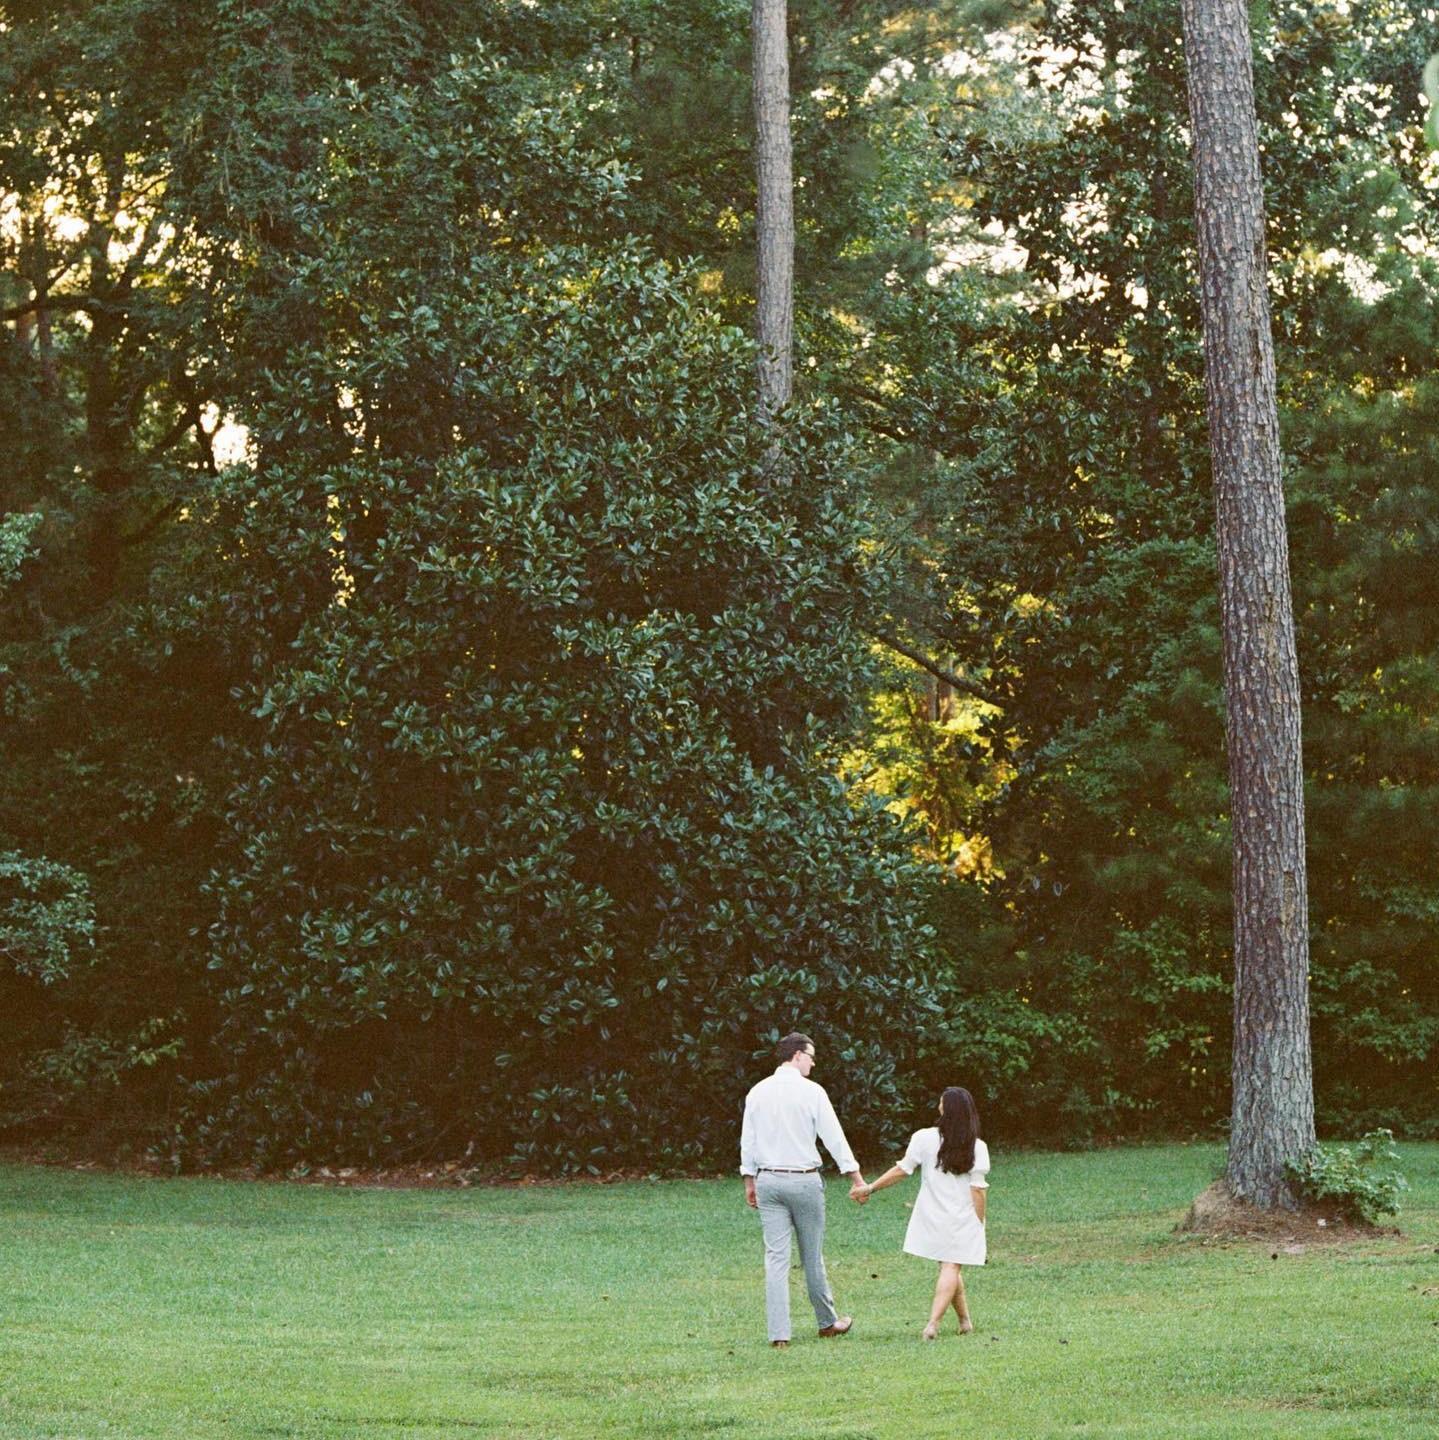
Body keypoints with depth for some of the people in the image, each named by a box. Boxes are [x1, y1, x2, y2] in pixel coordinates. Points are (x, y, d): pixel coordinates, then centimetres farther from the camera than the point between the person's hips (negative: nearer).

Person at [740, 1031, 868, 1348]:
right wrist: (856, 1177, -2)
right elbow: (833, 1137, -7)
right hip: (804, 1180, -3)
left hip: (768, 1180, 3)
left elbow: (747, 1140, 7)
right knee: (812, 1254, 9)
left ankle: (779, 1333, -4)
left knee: (775, 1256, 1)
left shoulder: (758, 1092, 4)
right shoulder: (811, 1092, -8)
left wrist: (749, 1181, 15)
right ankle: (827, 1322, 23)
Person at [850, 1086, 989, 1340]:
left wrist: (870, 1188, 7)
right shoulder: (977, 1148, -8)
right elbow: (978, 1189, -8)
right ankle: (933, 1323, -16)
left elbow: (902, 1170, -4)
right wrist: (979, 1224, 0)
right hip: (963, 1219, -2)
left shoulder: (924, 1139, -6)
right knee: (951, 1268, -2)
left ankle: (965, 1320, 20)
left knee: (949, 1268, 16)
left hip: (932, 1216, 2)